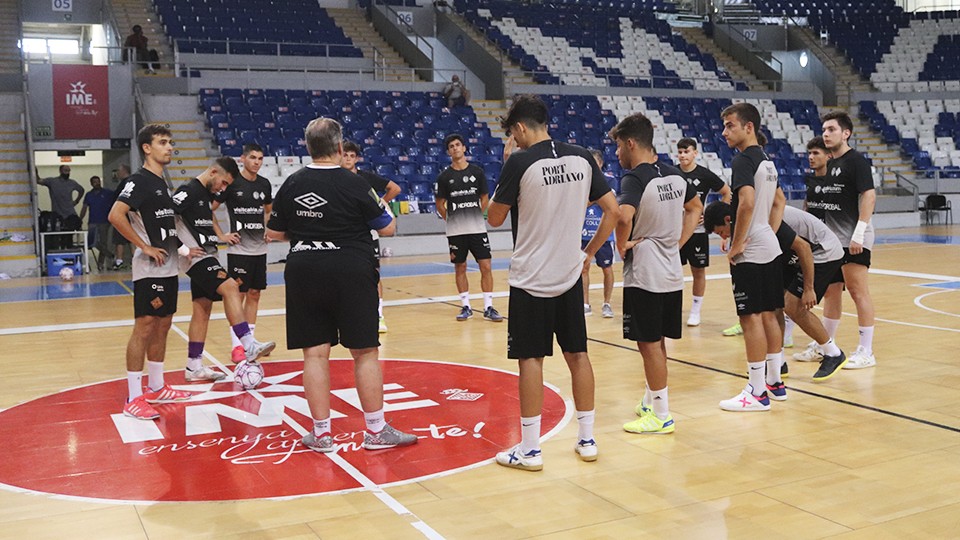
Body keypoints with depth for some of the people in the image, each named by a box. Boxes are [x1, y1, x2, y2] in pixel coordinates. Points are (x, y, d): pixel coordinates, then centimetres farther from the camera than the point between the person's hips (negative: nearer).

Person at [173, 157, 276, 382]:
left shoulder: (207, 193, 15)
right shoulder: (188, 192, -14)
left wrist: (220, 236, 21)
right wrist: (183, 249, -21)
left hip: (206, 257, 10)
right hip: (198, 257, -10)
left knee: (202, 309, 10)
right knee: (230, 287, -23)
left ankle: (194, 367, 15)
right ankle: (249, 346, -29)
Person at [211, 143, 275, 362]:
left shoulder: (264, 184, 8)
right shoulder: (232, 183, -9)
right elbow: (209, 210, -6)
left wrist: (268, 230, 12)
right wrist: (221, 235, -9)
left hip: (259, 248, 6)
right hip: (239, 249, -6)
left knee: (254, 295, 10)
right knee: (238, 295, -3)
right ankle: (236, 346, 3)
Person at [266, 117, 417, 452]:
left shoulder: (292, 184, 3)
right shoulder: (353, 185, -9)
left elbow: (274, 233, 11)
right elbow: (387, 228, -2)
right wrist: (384, 207, 18)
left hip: (303, 273, 4)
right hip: (350, 273, -4)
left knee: (315, 352, 7)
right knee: (365, 352, 4)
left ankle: (321, 433, 12)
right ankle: (376, 431, 11)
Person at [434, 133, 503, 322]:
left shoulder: (477, 172, 2)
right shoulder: (444, 176, 0)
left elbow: (485, 198, 11)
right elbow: (440, 204, 8)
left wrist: (476, 216, 6)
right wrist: (451, 220, 3)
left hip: (478, 228, 0)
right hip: (455, 231, 0)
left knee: (486, 267, -3)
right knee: (460, 268, 6)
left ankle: (488, 307, 4)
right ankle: (466, 307, 16)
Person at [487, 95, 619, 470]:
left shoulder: (520, 162, -12)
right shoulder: (581, 158, 3)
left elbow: (495, 218, -2)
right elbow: (613, 210, 5)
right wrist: (590, 251, 13)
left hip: (531, 279, -5)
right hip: (570, 274, 5)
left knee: (530, 358, 1)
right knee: (577, 354, 12)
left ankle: (529, 450, 6)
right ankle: (587, 440, 20)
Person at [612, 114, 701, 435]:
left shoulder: (634, 178, -16)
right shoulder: (674, 175, 8)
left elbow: (624, 216, -36)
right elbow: (696, 208, 24)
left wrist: (622, 245, -17)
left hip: (644, 275, -8)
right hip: (671, 273, 8)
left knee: (649, 343, 1)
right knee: (657, 342, 18)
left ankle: (661, 415, 9)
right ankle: (650, 402, 30)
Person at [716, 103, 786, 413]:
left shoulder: (744, 159, -14)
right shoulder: (765, 160, 15)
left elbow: (747, 202, -27)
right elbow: (779, 201, 26)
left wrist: (736, 245, -19)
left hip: (750, 253, -9)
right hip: (770, 248, 9)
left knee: (751, 318, -4)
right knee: (768, 316, 15)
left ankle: (757, 393, 1)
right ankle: (775, 381, 24)